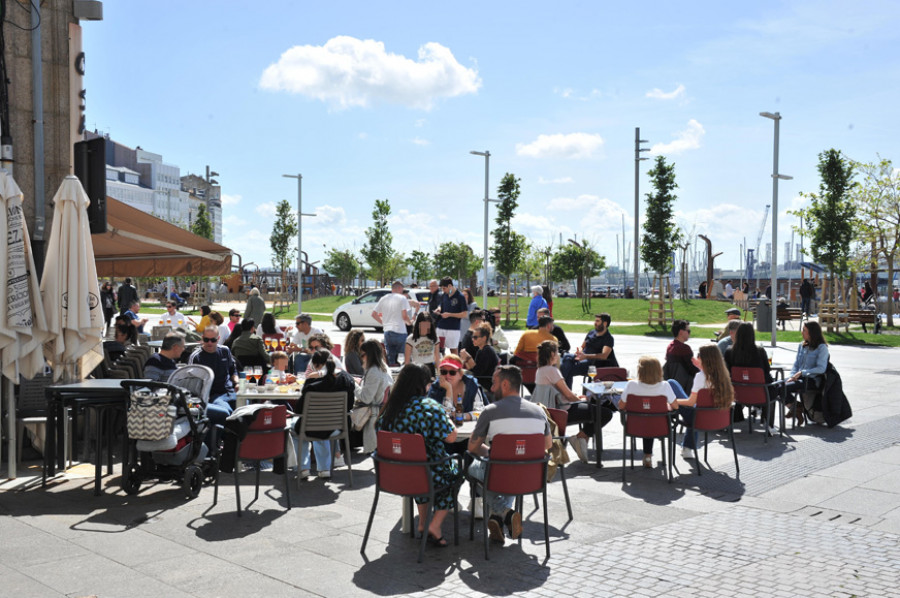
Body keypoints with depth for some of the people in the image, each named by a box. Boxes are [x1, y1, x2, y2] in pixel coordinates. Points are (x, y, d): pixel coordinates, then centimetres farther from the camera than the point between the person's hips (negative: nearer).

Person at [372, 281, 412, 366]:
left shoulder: (383, 299, 12)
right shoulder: (402, 298, -3)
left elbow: (374, 314, 12)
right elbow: (404, 316, -12)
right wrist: (409, 322, 8)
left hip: (387, 331, 5)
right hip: (400, 331, -5)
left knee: (390, 357, 10)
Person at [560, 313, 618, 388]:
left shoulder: (609, 339, -2)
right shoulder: (591, 333, 19)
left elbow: (604, 356, -18)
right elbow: (582, 346, 26)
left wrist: (586, 356, -31)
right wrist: (579, 352, -2)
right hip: (583, 358, 6)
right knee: (567, 358, -26)